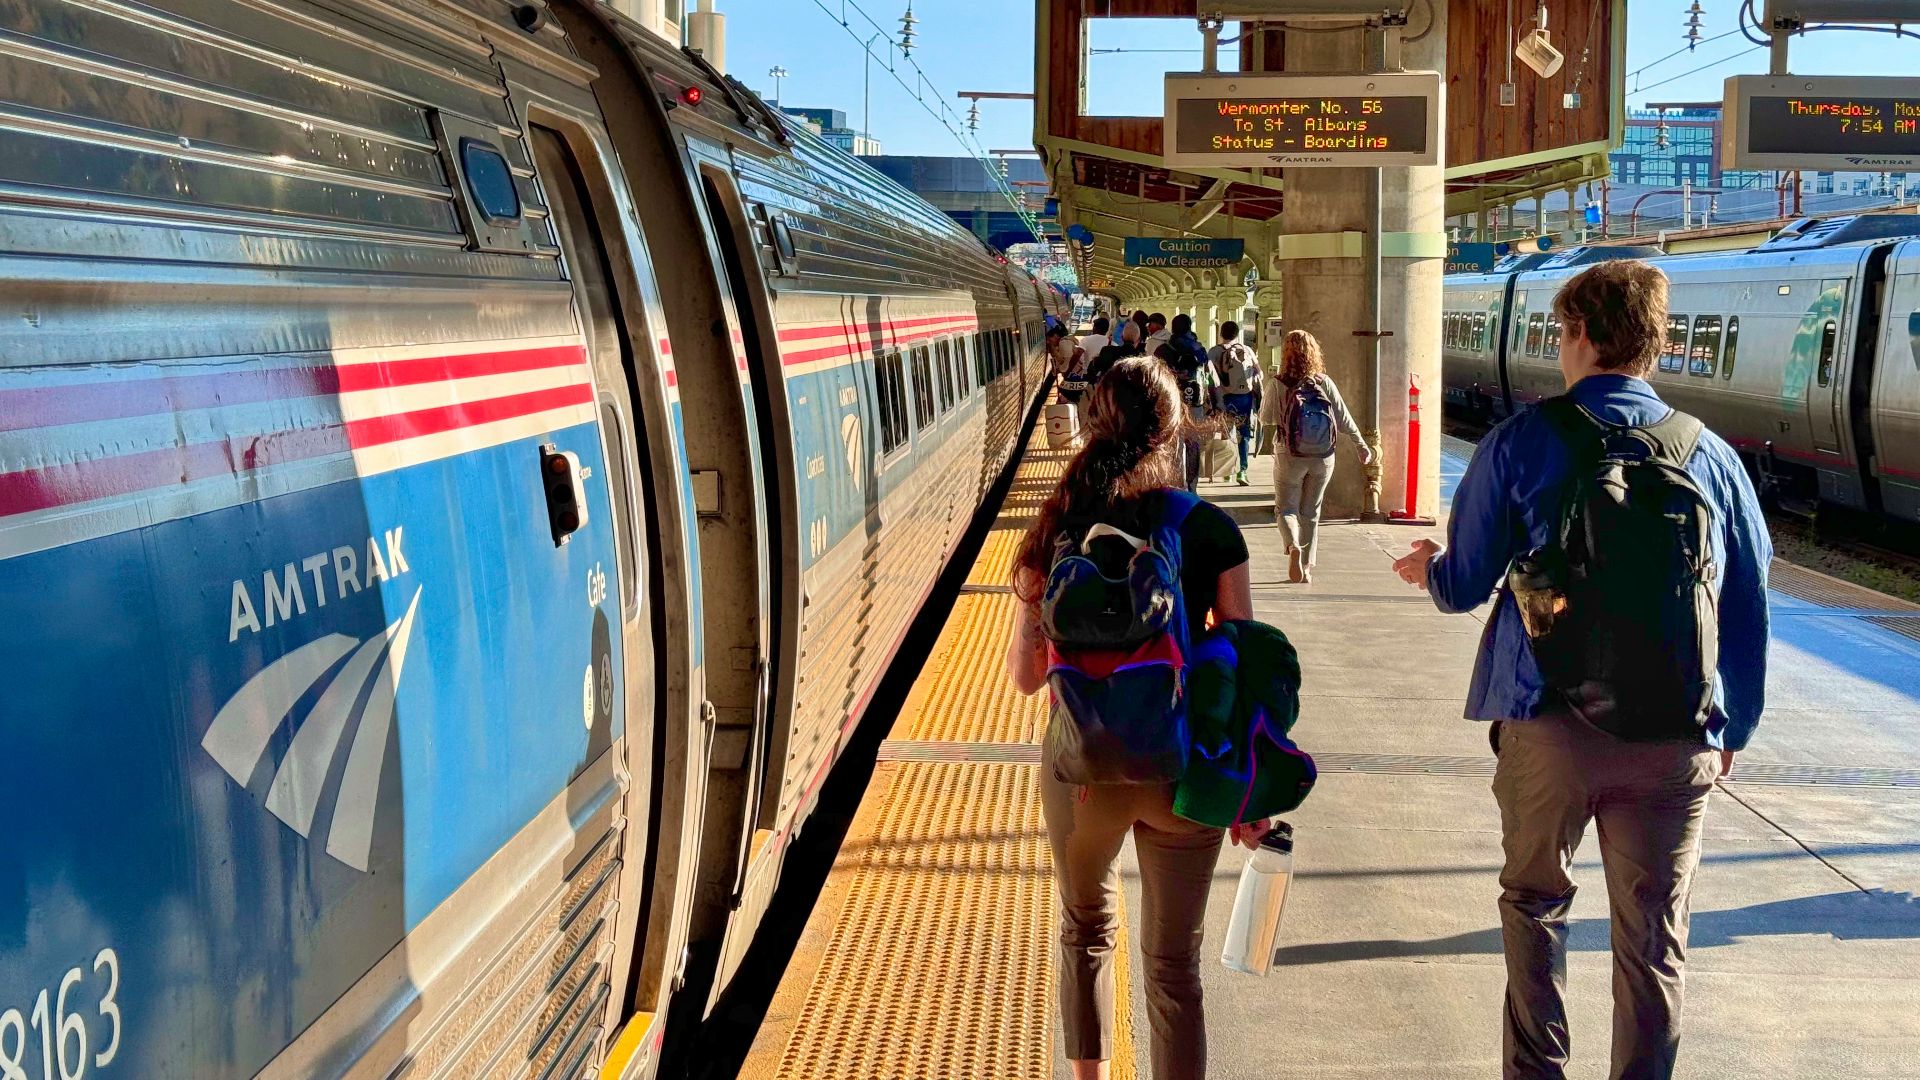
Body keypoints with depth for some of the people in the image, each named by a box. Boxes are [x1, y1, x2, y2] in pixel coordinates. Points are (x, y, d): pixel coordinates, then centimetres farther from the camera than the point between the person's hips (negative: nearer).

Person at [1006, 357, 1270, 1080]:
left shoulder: (1057, 530, -8)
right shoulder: (1211, 530, -9)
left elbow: (1025, 674, -4)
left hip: (1082, 767, 1)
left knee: (1086, 929, 26)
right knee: (1174, 964, 10)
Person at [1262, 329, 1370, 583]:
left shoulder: (1280, 386, -12)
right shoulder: (1324, 383, -6)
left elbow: (1266, 418, 0)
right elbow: (1344, 419, -2)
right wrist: (1362, 446, 8)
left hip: (1290, 457, -2)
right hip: (1323, 458, 3)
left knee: (1286, 508, 7)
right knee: (1311, 512, 15)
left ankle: (1293, 545, -23)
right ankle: (1306, 568, 17)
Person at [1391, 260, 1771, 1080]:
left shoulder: (1523, 442, -3)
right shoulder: (1710, 455, 3)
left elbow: (1464, 585, 0)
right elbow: (1747, 608, 8)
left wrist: (1428, 568, 24)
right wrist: (1733, 728, 19)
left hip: (1550, 723, -1)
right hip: (1677, 736, 1)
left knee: (1535, 902, 19)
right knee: (1653, 936, 9)